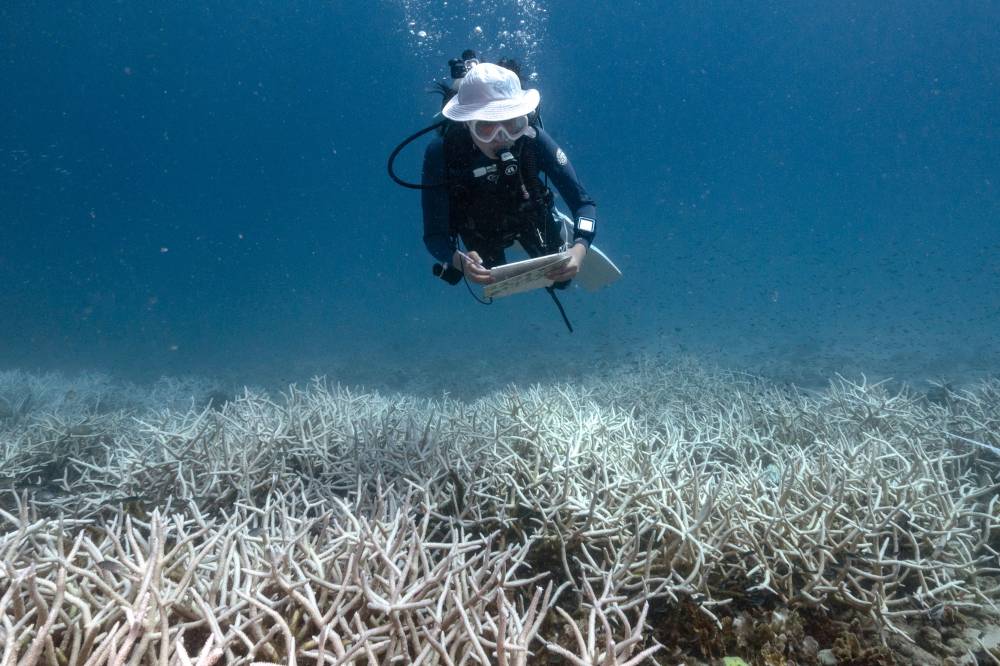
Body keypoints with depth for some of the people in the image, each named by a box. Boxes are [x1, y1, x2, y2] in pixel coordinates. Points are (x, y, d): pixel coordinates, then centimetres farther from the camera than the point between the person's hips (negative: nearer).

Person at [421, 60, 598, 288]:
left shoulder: (531, 138, -35)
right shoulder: (442, 153, -37)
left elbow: (583, 202, -33)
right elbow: (434, 235, -36)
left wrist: (579, 248, -53)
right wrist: (460, 261, -58)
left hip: (530, 216, 0)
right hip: (482, 231, 0)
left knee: (559, 279, 16)